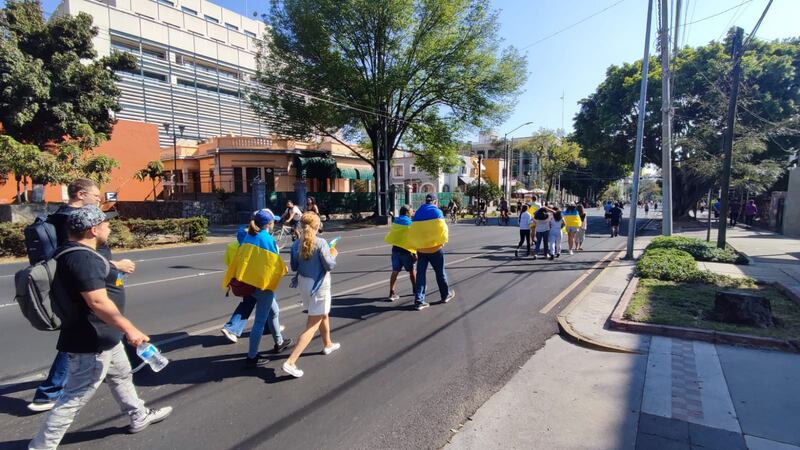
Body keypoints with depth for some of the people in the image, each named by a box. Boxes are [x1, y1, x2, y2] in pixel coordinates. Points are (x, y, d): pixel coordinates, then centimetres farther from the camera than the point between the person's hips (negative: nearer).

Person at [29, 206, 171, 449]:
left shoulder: (78, 253, 7)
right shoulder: (82, 258, -26)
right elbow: (98, 302, -32)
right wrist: (129, 329, -29)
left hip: (104, 337, 12)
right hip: (92, 341, -12)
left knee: (122, 376, 24)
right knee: (75, 398, 1)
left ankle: (139, 416, 40)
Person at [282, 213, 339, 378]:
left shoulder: (296, 244, -2)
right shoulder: (321, 243, -19)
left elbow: (294, 267, 5)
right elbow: (329, 266, -16)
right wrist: (333, 255, 1)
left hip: (303, 283, 7)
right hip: (318, 285, -7)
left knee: (323, 314, 29)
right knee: (312, 326, 0)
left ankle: (328, 344, 47)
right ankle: (291, 362, -6)